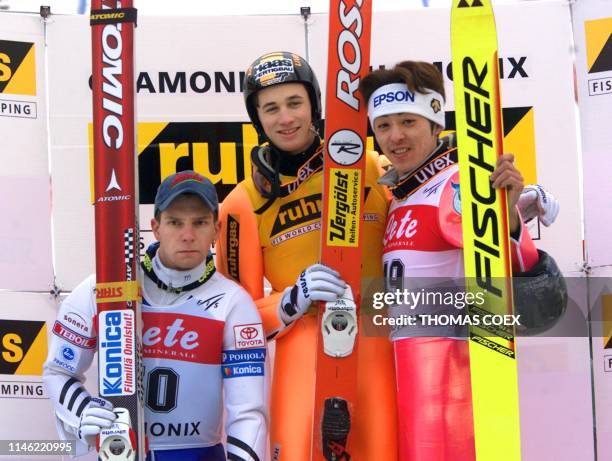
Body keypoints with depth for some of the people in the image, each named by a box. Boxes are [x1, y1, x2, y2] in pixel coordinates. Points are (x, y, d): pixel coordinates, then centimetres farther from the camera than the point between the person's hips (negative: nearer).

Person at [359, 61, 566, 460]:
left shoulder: (455, 184, -12)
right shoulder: (398, 192, 14)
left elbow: (516, 265, -22)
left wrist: (509, 214, -41)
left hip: (448, 363, -9)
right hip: (409, 366, 9)